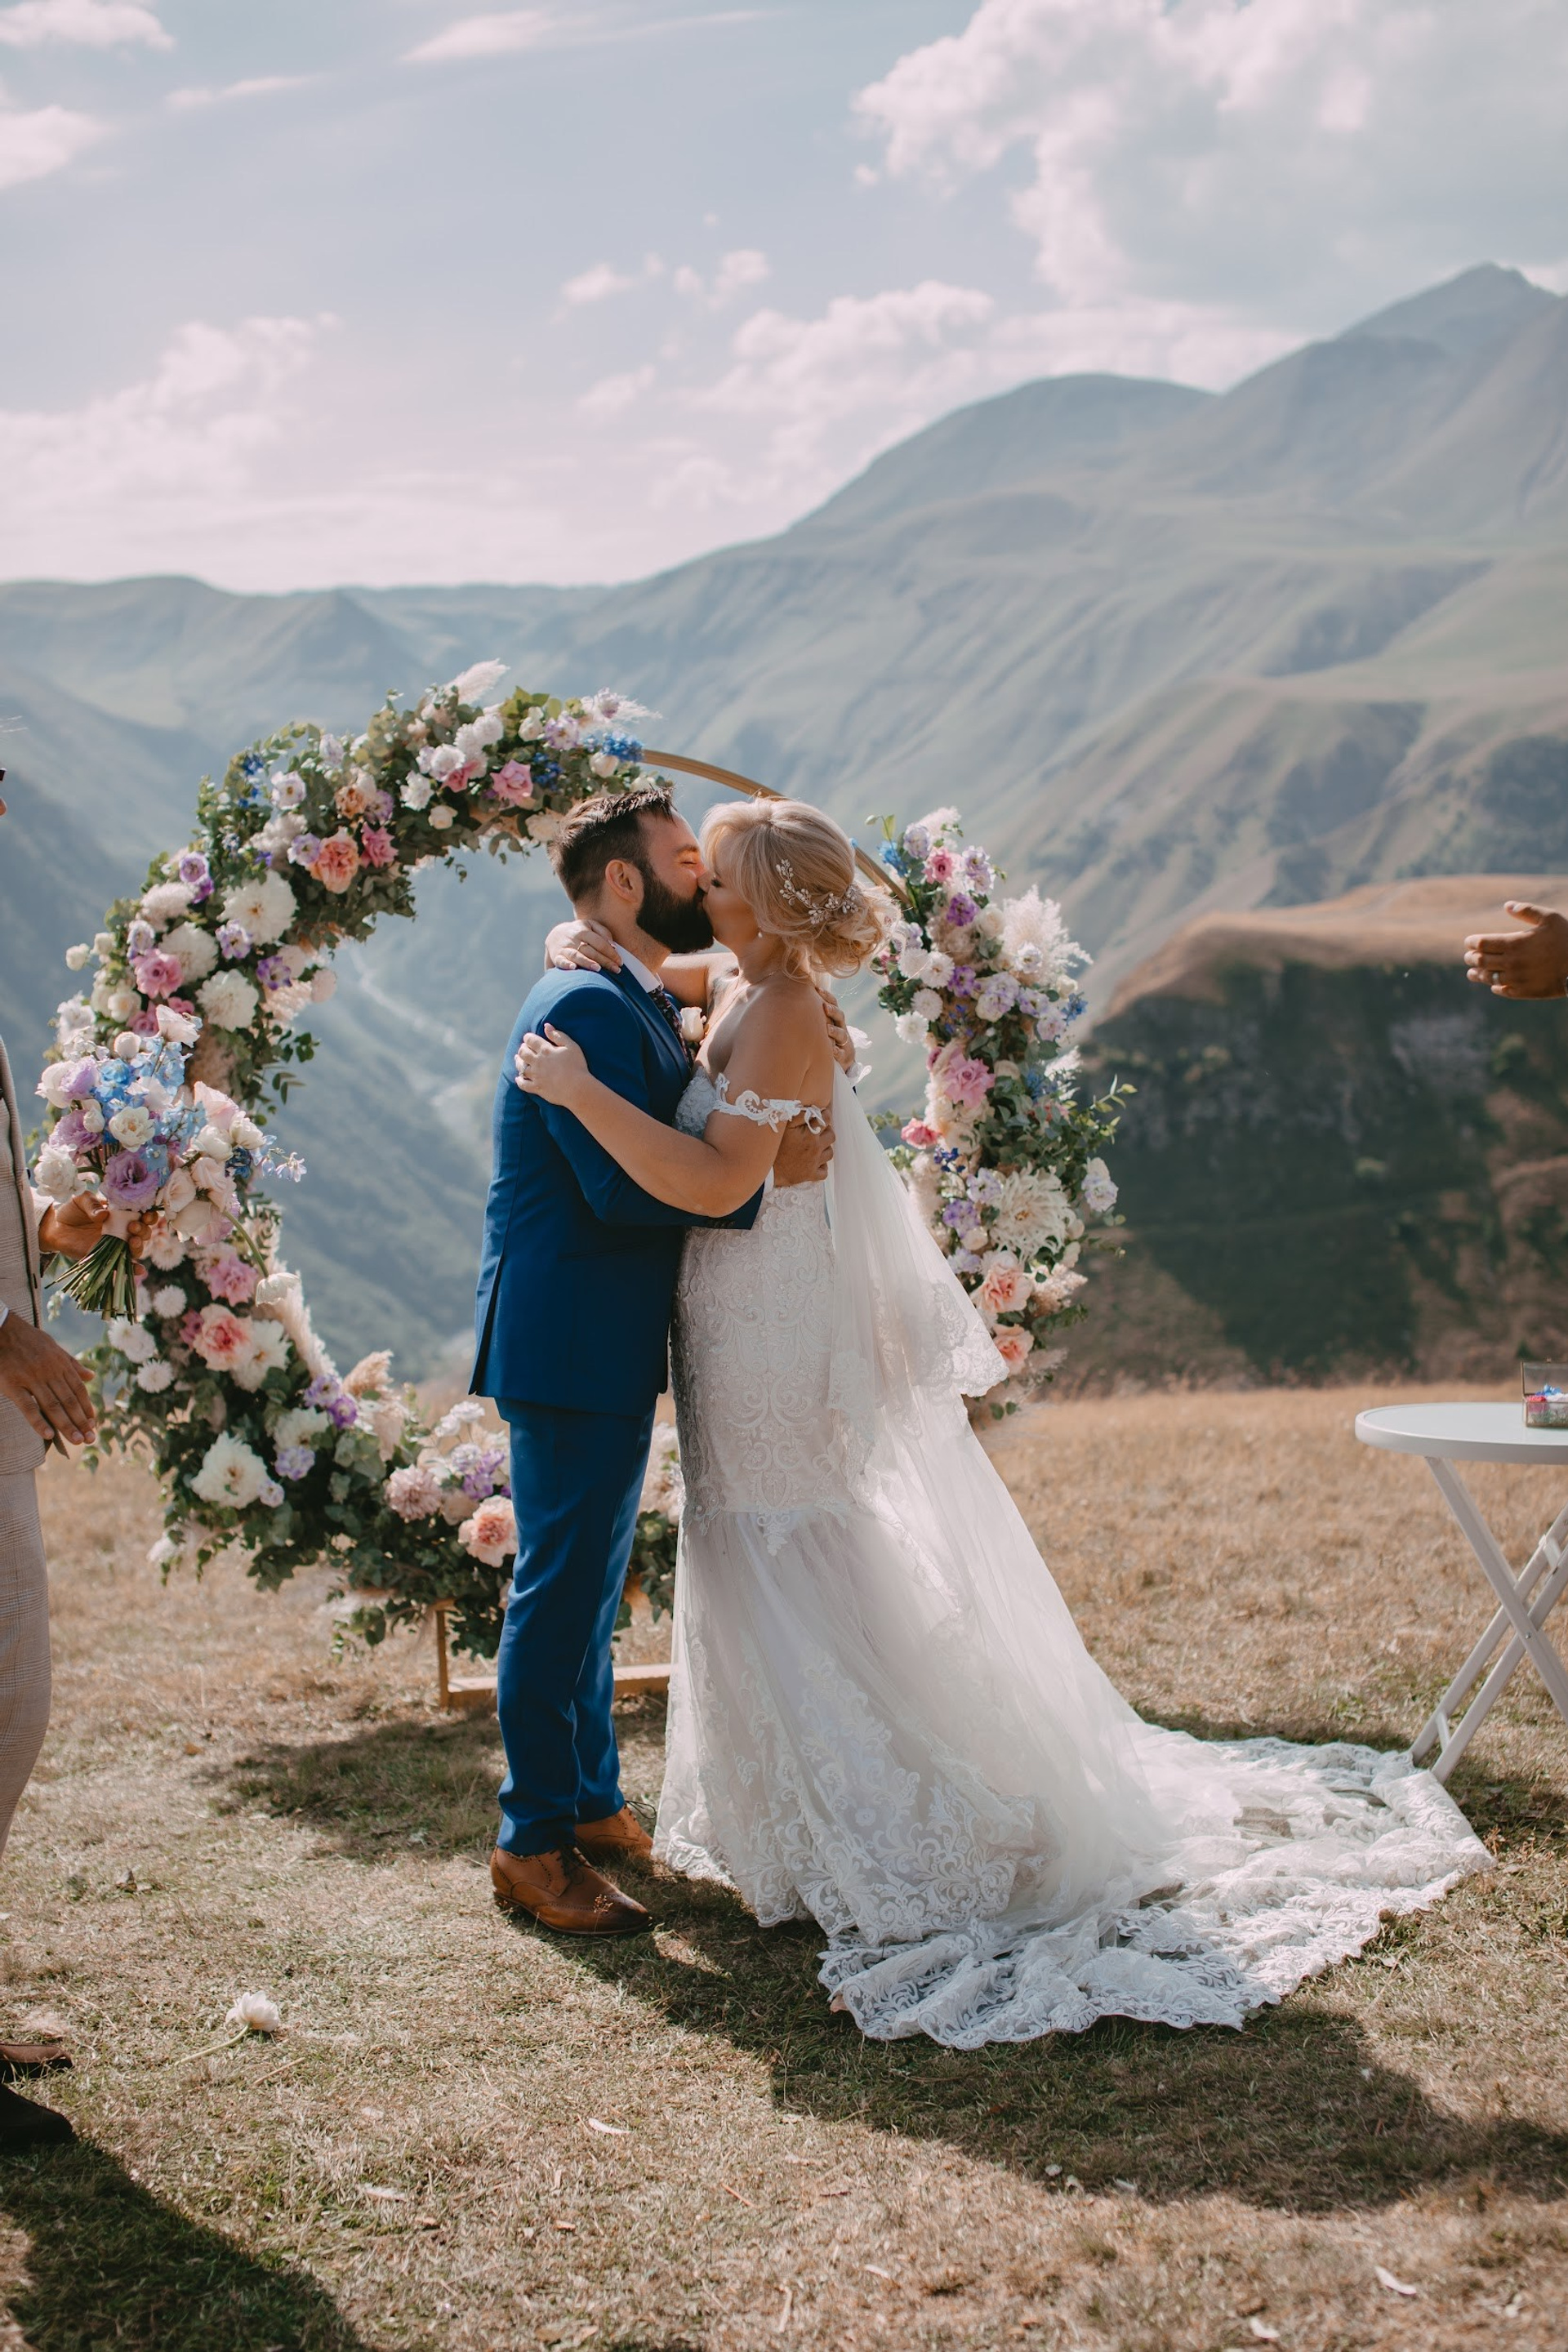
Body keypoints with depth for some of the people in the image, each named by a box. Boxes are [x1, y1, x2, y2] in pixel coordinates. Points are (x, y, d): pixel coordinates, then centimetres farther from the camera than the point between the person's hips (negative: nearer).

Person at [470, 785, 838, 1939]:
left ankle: (593, 1801, 32)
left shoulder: (641, 1002, 14)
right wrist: (769, 1175, -18)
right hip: (571, 1345, -11)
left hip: (611, 1341, 11)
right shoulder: (586, 1006, -19)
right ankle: (536, 1843, 8)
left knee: (590, 1584, 19)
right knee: (561, 1591, -2)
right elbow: (625, 1188, -25)